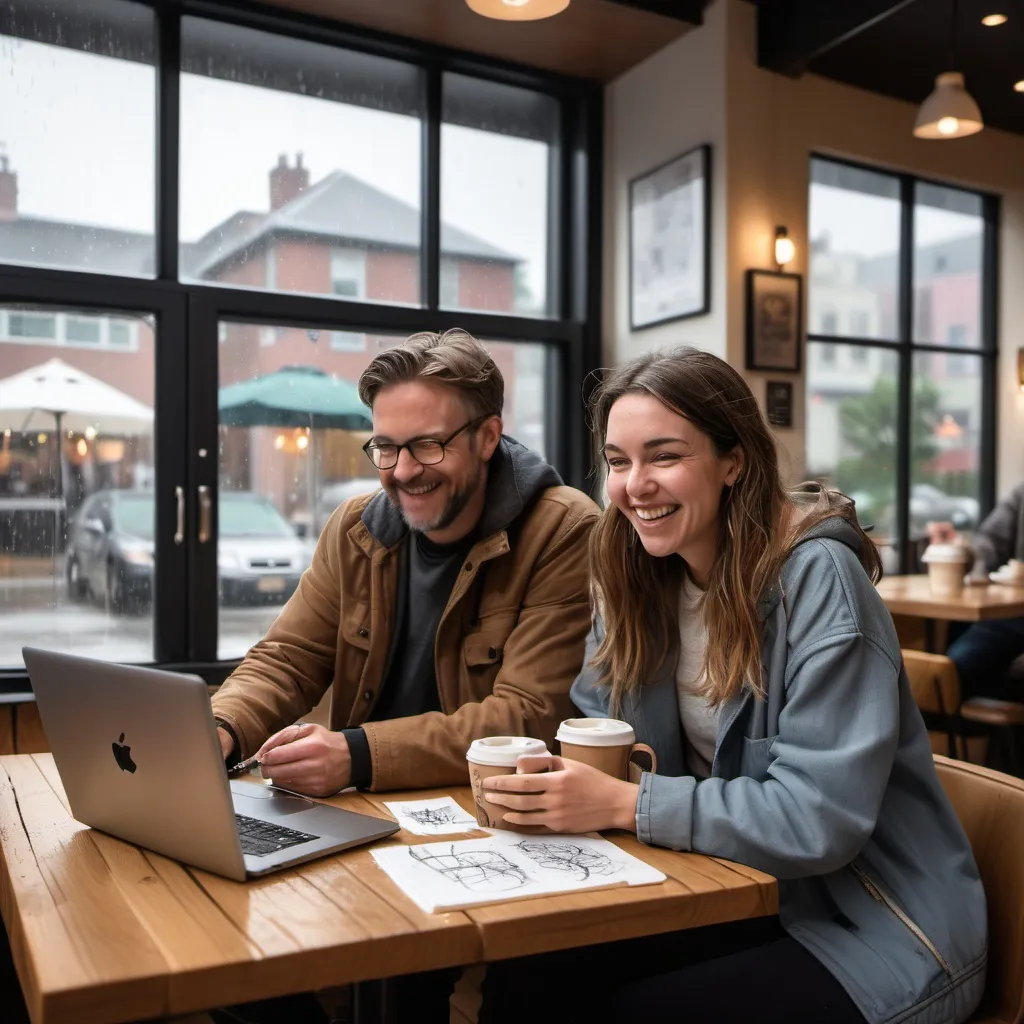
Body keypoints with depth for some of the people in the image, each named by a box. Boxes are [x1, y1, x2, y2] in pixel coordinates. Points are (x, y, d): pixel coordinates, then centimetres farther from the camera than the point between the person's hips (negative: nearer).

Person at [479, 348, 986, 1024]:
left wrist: (621, 803, -27)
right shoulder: (638, 578, 0)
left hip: (875, 936, -5)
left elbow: (819, 815, -26)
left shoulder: (817, 578, -21)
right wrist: (552, 779, -18)